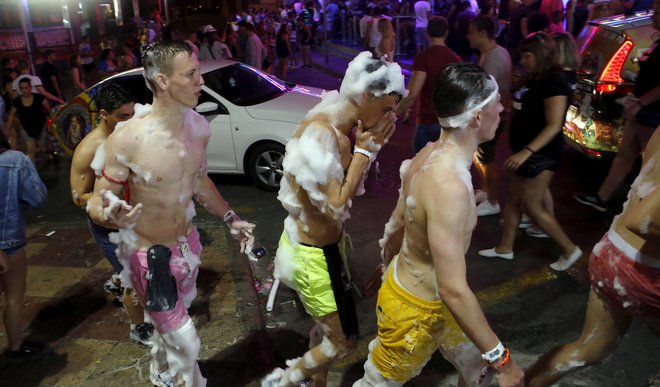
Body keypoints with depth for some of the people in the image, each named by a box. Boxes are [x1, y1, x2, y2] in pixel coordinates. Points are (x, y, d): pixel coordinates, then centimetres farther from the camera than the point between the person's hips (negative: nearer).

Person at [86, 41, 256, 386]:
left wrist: (230, 218, 6)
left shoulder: (199, 127, -8)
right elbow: (95, 203, -16)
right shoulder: (127, 139, -26)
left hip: (187, 242, 6)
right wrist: (109, 216, -39)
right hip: (149, 255, -6)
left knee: (170, 328, 28)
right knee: (185, 344, 1)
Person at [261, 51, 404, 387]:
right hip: (314, 255, -9)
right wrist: (365, 151, -21)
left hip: (325, 244, 9)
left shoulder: (342, 128, 0)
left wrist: (368, 148, -5)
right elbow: (335, 205, -27)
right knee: (344, 340, 8)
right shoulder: (320, 133, -28)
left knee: (327, 327, 27)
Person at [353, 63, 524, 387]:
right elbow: (453, 290, -36)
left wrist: (388, 270, 22)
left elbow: (397, 224, 6)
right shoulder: (449, 186, -36)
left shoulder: (430, 153, -7)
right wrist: (501, 358, -25)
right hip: (414, 310, -8)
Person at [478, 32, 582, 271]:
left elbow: (554, 125, -25)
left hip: (540, 154, -10)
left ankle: (569, 249, 15)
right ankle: (505, 248, 26)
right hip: (525, 152, 10)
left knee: (532, 206, -1)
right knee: (513, 199, 14)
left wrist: (526, 151, -32)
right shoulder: (535, 80, 11)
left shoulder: (554, 82, -18)